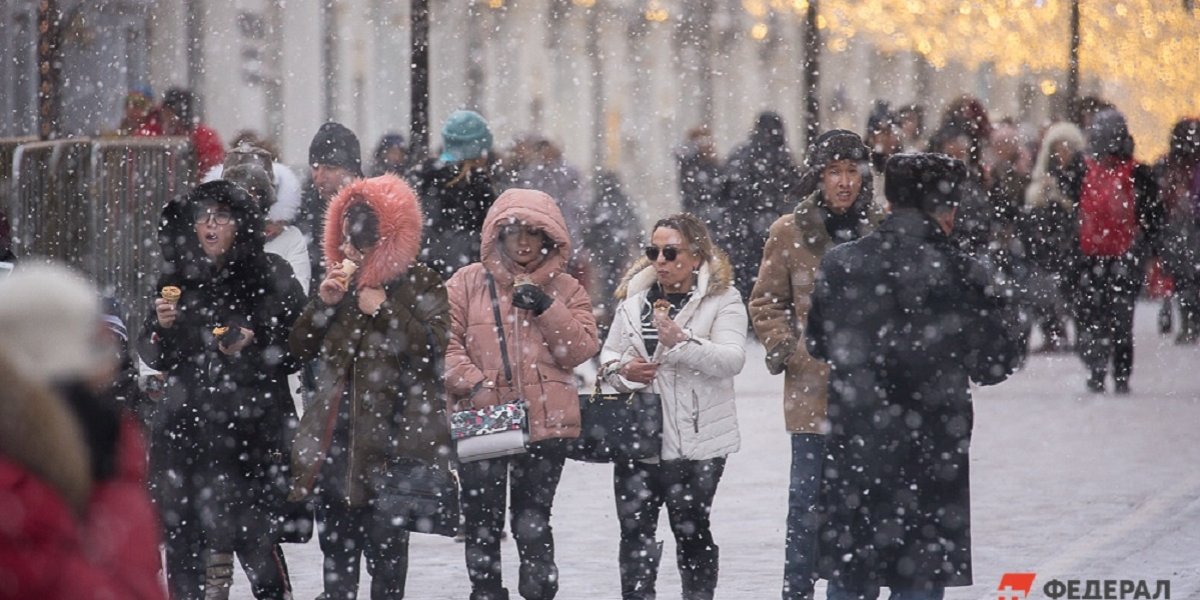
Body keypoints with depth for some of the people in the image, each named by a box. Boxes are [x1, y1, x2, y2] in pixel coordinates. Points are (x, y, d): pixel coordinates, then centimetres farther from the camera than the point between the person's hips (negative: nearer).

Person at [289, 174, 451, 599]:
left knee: (385, 546, -4)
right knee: (335, 545, 9)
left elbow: (435, 348, -14)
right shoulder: (341, 283, 16)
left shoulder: (421, 287, 0)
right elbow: (300, 348, 13)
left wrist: (384, 312, -17)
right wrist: (324, 304, -3)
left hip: (392, 440, -6)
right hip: (336, 437, 6)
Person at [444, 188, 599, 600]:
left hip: (546, 424, 0)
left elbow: (581, 350, 0)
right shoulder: (467, 284, 5)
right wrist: (476, 387, -14)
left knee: (533, 526, 5)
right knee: (483, 524, 4)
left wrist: (546, 307, -10)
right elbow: (446, 345, -1)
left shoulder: (565, 289, 10)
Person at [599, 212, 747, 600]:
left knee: (692, 531, 6)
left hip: (695, 440, -4)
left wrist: (682, 343, -27)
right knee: (635, 531, 3)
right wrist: (621, 371, -3)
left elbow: (732, 360, -15)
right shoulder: (635, 299, 12)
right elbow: (608, 354, 20)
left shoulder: (722, 299, -3)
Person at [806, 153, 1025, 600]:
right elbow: (996, 361, -2)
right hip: (932, 459, -3)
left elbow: (817, 346, 11)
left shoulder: (838, 265, -1)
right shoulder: (959, 273, -10)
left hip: (852, 452, 3)